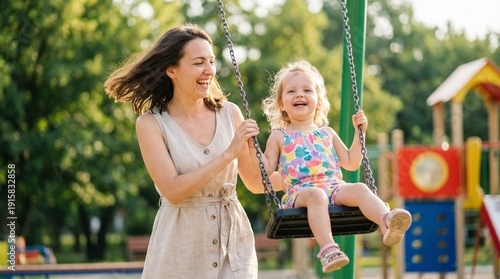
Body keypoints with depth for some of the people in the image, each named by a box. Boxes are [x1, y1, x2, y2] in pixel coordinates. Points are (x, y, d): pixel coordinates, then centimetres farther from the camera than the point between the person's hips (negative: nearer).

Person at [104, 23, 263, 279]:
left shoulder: (230, 113, 3)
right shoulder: (151, 123, -6)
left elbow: (255, 182, 10)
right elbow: (173, 191, -17)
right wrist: (228, 154, -19)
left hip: (233, 241, 3)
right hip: (181, 248, -2)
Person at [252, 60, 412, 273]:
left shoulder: (327, 134, 27)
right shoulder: (279, 136, 18)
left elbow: (351, 163, 28)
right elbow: (267, 169, 10)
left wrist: (359, 132, 25)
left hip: (334, 187, 3)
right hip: (299, 192, -3)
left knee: (358, 189, -29)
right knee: (316, 194, -39)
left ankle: (387, 223, -55)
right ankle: (327, 248, -57)